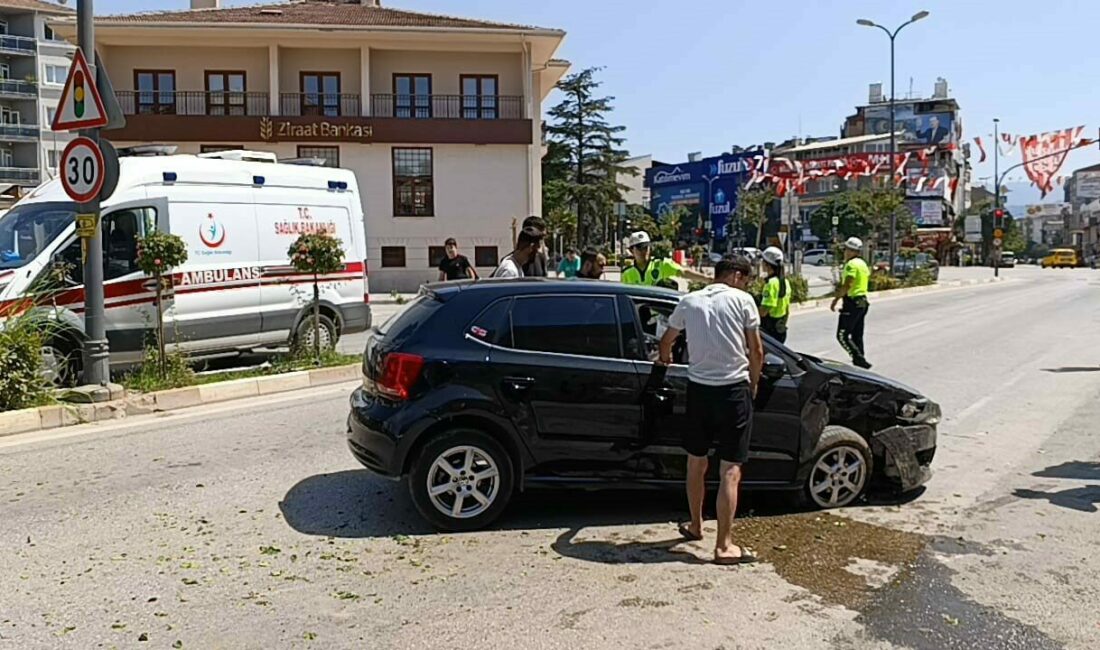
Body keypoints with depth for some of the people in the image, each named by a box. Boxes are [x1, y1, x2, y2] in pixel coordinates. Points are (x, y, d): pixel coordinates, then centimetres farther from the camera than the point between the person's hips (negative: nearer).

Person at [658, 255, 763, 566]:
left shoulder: (689, 301, 9)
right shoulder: (742, 300, -2)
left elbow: (666, 340, 24)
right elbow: (756, 351, -1)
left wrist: (665, 358, 46)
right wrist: (753, 385, 15)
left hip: (698, 388, 4)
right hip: (734, 389, -4)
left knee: (696, 462, 19)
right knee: (730, 470, -1)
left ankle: (695, 525, 34)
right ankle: (724, 545, -1)